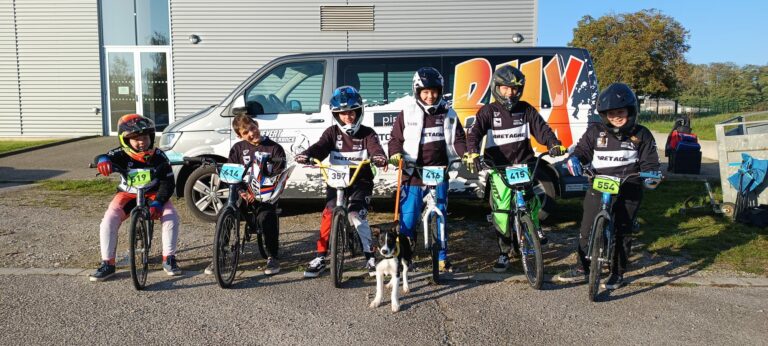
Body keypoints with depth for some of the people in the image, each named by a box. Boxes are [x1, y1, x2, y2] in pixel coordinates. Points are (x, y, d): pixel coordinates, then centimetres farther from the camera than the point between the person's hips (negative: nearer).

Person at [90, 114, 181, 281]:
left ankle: (169, 259, -10)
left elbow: (168, 183, -16)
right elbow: (101, 158, -31)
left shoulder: (159, 157, -15)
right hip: (128, 194, 1)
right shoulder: (122, 154, -16)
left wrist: (157, 203, -30)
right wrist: (102, 160, -58)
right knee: (108, 221, -22)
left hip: (153, 194, 0)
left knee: (171, 216, -25)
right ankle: (107, 264, -7)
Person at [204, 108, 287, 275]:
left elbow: (278, 177, -7)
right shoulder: (238, 148, 9)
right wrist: (242, 191, -15)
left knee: (266, 218, -29)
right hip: (243, 195, 3)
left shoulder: (274, 148, 0)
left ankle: (272, 258, -7)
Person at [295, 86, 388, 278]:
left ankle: (370, 255, 0)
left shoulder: (367, 133, 1)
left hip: (361, 180, -2)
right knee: (328, 214, -10)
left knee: (357, 214, -17)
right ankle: (320, 257, 3)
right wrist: (306, 154, -35)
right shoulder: (332, 132, 4)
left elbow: (375, 148, -18)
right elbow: (320, 147, -12)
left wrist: (379, 157, -43)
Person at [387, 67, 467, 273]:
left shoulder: (448, 114, 9)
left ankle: (442, 258, 21)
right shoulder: (407, 114, 3)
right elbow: (395, 138, 6)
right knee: (408, 220, -3)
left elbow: (458, 139, 9)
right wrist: (395, 154, -14)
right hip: (413, 174, -2)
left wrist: (467, 154, -10)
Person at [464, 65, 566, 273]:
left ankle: (534, 226, 12)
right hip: (498, 168, -1)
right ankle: (504, 253, 14)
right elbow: (474, 133, -14)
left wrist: (554, 144, -22)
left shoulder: (525, 109, 6)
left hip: (524, 164, 1)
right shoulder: (488, 111, -1)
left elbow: (542, 128, -1)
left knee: (528, 196, -22)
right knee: (501, 211, -4)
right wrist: (472, 153, -34)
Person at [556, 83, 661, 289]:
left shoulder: (641, 135, 4)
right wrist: (574, 159, -15)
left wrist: (652, 175, -15)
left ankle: (618, 273, 21)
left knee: (623, 233, 6)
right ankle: (582, 269, 17)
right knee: (587, 230, 2)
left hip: (629, 191, -1)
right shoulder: (595, 132, 5)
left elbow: (650, 161, 6)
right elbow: (582, 149, 8)